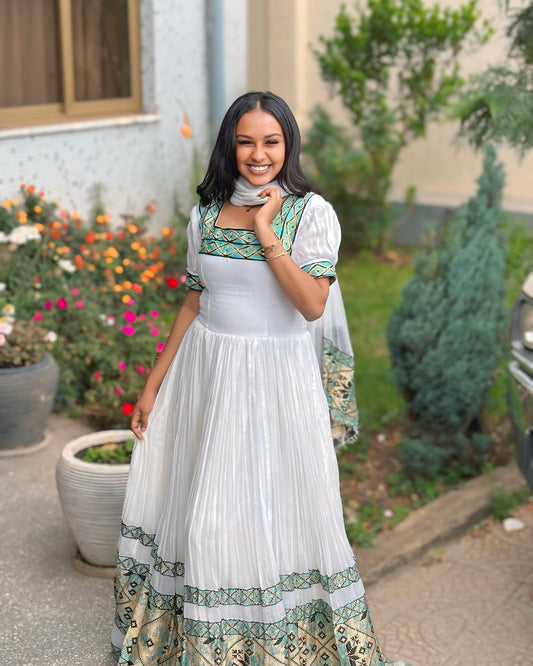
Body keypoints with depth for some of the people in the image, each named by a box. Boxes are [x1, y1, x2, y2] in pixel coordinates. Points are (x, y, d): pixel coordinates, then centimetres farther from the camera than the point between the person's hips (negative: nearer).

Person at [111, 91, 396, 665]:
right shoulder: (206, 215, 6)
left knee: (276, 512, 4)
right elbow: (193, 304, 11)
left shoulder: (312, 213, -7)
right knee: (202, 508, 11)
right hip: (205, 375, 4)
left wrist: (266, 232, -19)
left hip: (277, 377, -4)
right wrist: (153, 386, 10)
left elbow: (312, 304, -18)